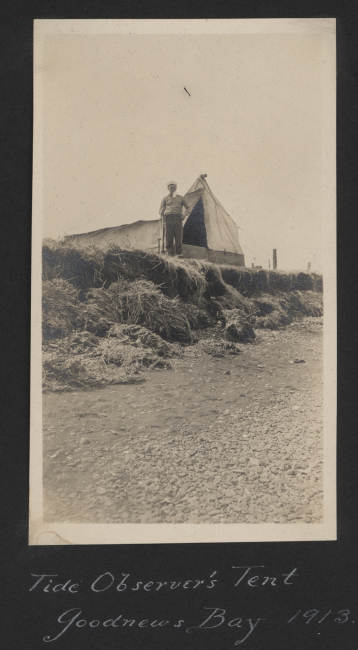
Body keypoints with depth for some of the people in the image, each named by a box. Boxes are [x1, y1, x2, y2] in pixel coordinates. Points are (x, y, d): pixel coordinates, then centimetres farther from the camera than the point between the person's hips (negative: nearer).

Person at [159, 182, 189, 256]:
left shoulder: (180, 198, 19)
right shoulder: (165, 199, 17)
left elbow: (187, 208, 24)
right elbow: (161, 210, 14)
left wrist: (185, 214, 4)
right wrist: (162, 216, -8)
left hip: (178, 219, 0)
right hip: (168, 218, 0)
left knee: (179, 237, -6)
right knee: (169, 237, -6)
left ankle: (179, 253, -6)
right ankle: (170, 254, -5)